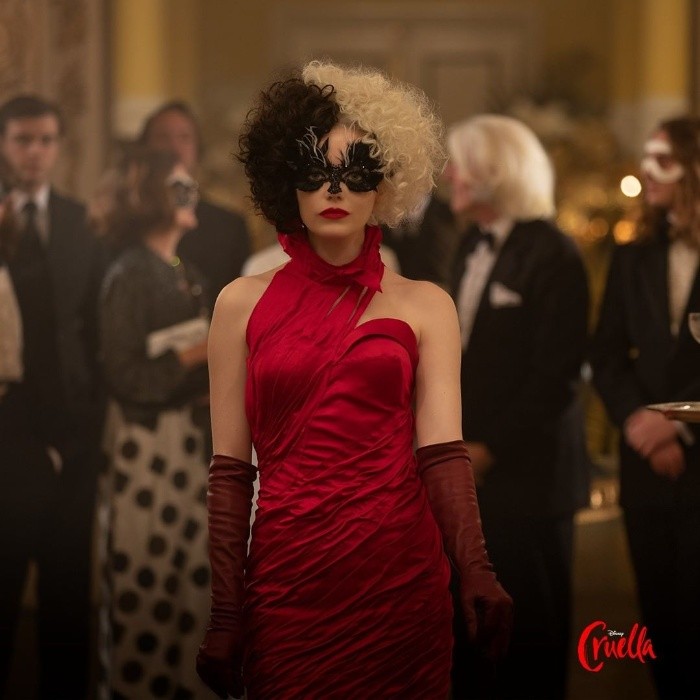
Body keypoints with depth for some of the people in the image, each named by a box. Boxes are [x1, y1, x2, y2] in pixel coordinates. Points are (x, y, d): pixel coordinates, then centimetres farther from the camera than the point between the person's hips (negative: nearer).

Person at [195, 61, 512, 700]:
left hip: (402, 576, 0)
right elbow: (231, 468, 3)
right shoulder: (244, 305, 6)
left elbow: (442, 449, -6)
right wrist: (225, 616, -2)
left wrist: (477, 573, -22)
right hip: (286, 579, 0)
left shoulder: (424, 306, 5)